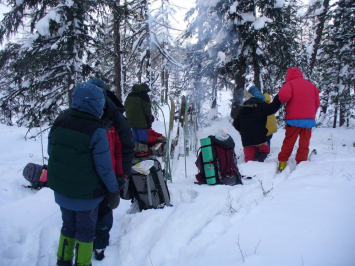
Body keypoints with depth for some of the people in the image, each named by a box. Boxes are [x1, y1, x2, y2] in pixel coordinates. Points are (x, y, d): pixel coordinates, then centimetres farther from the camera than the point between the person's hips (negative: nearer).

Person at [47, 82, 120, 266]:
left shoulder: (59, 122, -4)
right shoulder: (96, 131, -23)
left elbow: (51, 152, 7)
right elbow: (104, 168, -19)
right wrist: (114, 191, -6)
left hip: (61, 190, 6)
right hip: (86, 194, -6)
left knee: (68, 226, 25)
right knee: (85, 231, 15)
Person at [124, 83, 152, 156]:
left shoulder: (130, 95, 15)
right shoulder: (144, 95, -8)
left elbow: (126, 107, 20)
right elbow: (147, 110, -12)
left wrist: (128, 118, 24)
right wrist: (149, 121, -7)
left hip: (131, 120, 7)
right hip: (141, 121, -7)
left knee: (135, 136, 15)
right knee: (143, 136, -1)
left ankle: (136, 149, 17)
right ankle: (142, 150, -2)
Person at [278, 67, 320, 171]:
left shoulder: (290, 83, -2)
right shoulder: (311, 85, 14)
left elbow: (283, 95, -23)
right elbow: (317, 103, 14)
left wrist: (283, 100, -1)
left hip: (294, 119, -4)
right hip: (309, 119, 4)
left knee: (289, 142, 7)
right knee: (304, 143, 8)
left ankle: (282, 161, 15)